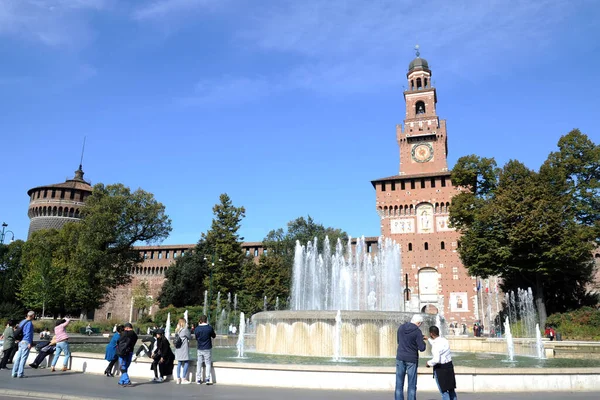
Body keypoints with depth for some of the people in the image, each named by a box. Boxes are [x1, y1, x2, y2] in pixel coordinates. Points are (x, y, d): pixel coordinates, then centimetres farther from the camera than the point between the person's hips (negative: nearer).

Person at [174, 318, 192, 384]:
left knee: (179, 363, 12)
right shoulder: (185, 329, -12)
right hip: (184, 349, -7)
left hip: (178, 349, 7)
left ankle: (178, 379, 14)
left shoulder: (177, 330, 8)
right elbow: (190, 337, -1)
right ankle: (183, 379, -2)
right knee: (186, 363, -1)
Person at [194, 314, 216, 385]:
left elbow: (196, 337, 10)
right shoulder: (209, 328, -11)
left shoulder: (197, 329, -6)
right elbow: (214, 336, 3)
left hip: (200, 349, 2)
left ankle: (198, 379, 14)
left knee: (199, 364, 12)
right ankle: (207, 379, -4)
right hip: (207, 349, -2)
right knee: (208, 364, 5)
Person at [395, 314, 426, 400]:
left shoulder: (401, 327, 1)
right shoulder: (417, 331, -14)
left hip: (400, 358, 4)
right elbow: (422, 348, -13)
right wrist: (421, 340, 8)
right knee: (411, 385, 7)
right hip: (411, 359, -4)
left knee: (399, 384, 8)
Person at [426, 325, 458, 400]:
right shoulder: (444, 340, 3)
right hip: (449, 366, 8)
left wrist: (429, 363, -12)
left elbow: (436, 360, -30)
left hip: (440, 368, -8)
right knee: (451, 389, 18)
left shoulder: (436, 345, -23)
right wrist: (428, 339, 31)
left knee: (444, 391, 4)